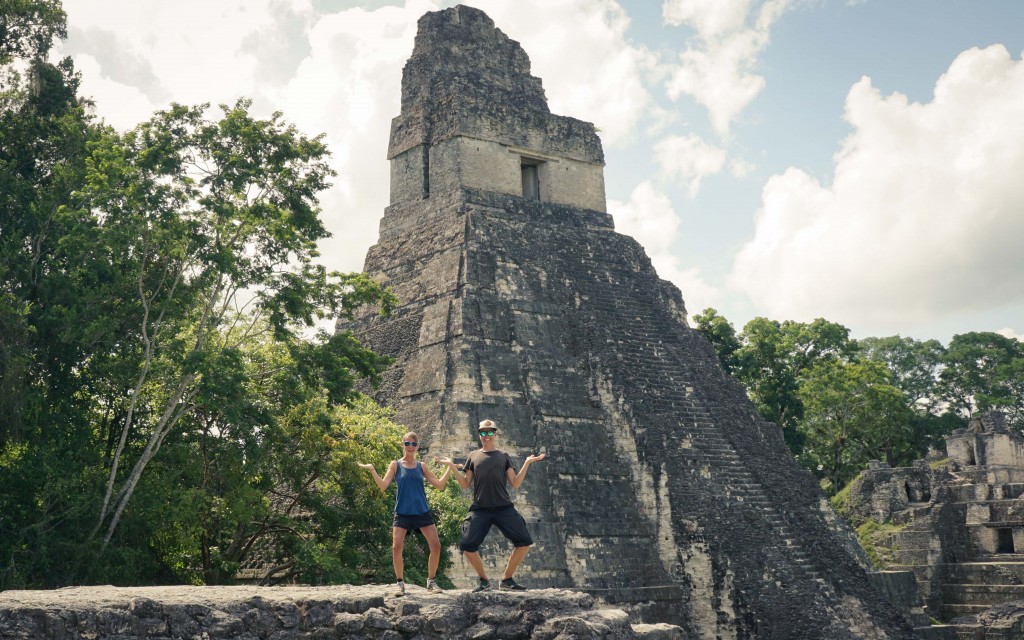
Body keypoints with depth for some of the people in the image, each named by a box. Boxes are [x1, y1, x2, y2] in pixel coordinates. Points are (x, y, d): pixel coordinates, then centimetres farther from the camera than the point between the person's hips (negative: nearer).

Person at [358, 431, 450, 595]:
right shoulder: (395, 465, 3)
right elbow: (383, 486, -6)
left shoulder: (421, 466, 8)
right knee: (396, 548, -13)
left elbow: (439, 484, 5)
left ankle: (431, 581, 11)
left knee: (436, 546, -6)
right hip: (402, 513, -2)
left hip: (422, 512, 2)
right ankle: (400, 583, 4)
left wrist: (450, 468, -3)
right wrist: (372, 470, -16)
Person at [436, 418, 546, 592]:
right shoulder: (473, 457, 15)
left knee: (524, 541, -10)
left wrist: (527, 463, -1)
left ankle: (506, 579, 7)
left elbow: (515, 484, 6)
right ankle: (484, 580, 9)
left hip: (504, 508, 0)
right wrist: (451, 466, 2)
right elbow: (465, 485, 11)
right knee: (467, 546, -14)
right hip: (480, 509, 0)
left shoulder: (503, 457, 14)